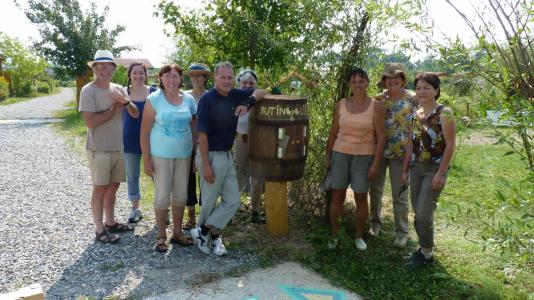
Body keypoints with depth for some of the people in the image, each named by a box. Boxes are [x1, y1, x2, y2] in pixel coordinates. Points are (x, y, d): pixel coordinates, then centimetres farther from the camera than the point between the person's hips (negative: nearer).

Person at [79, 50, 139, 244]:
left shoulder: (118, 89, 6)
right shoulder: (88, 91, -11)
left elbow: (136, 114, 2)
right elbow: (90, 121, -21)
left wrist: (126, 102, -17)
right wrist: (114, 108, -15)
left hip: (118, 148, 6)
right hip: (99, 150, -6)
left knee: (113, 186, 15)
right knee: (100, 188, 2)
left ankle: (110, 223, 29)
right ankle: (100, 230, 12)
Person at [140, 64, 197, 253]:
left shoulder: (189, 99, 4)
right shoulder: (154, 99, -7)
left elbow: (194, 128, 11)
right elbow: (144, 131, -7)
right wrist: (146, 159, -10)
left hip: (184, 154, 4)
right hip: (161, 155, -3)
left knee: (181, 195, 11)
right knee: (162, 197, 2)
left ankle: (177, 232, 28)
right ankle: (161, 236, 19)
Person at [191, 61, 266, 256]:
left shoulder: (235, 95, 3)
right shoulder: (207, 99, -15)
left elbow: (260, 92, 15)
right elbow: (202, 134, -17)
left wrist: (248, 103, -8)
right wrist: (205, 165, -18)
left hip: (227, 155, 7)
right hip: (211, 155, -7)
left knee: (233, 201, 8)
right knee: (209, 202, 6)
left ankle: (203, 232, 19)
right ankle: (205, 232, 26)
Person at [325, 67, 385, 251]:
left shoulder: (375, 107, -4)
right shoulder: (341, 105, 3)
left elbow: (380, 137, -5)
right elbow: (333, 132, 8)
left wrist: (376, 163, -9)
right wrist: (328, 155, 8)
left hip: (364, 156, -2)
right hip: (340, 154, 2)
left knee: (361, 197, 5)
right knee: (337, 196, 5)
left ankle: (359, 236, 24)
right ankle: (334, 235, 20)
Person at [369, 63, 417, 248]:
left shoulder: (411, 99, -5)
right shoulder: (379, 99, 5)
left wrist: (408, 155, -14)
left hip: (400, 152, -3)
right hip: (378, 150, 4)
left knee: (400, 194, 3)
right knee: (375, 189, 14)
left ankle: (401, 232, 20)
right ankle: (375, 222, 34)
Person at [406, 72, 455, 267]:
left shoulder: (444, 113, -10)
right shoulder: (416, 114, 8)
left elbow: (450, 145, -13)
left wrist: (441, 173, -17)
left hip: (435, 169, -6)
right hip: (416, 168, 6)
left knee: (424, 213, -7)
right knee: (417, 212, 10)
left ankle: (427, 254, 11)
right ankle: (422, 247, 27)